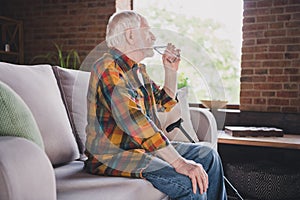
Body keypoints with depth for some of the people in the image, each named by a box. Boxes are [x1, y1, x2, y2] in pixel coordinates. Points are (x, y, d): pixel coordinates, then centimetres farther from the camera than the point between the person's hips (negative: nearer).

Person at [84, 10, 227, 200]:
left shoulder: (138, 69, 14)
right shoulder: (110, 69, -18)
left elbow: (165, 103, 25)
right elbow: (136, 124, -30)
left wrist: (171, 71, 10)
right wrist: (179, 162, -32)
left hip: (142, 147, 10)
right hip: (114, 156, -10)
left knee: (207, 155, 7)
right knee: (190, 182, -27)